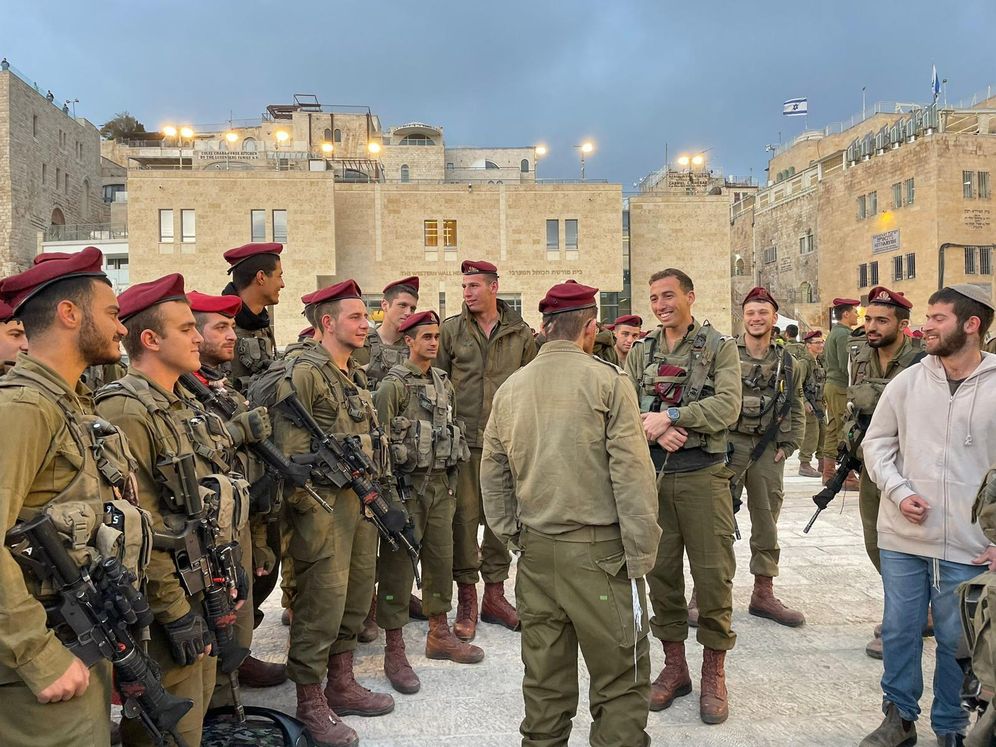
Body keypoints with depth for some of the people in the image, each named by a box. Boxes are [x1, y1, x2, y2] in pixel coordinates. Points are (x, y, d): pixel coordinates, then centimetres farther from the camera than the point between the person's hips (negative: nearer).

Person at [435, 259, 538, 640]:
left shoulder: (520, 333, 7)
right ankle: (466, 598, 12)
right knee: (464, 516, -1)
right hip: (463, 438, -2)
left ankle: (494, 594, 22)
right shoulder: (451, 329, 3)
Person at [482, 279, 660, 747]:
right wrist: (640, 555, -6)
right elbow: (632, 475, -12)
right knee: (620, 678, 6)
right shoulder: (608, 381, -9)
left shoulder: (510, 388, 5)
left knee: (544, 677, 15)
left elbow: (493, 473, 10)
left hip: (535, 550, 5)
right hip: (598, 550, -5)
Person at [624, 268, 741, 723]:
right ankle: (674, 665, 26)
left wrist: (669, 416, -17)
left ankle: (714, 672, 19)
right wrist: (656, 429, -16)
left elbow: (727, 405, -13)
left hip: (703, 472, -3)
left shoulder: (720, 347, 0)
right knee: (660, 570, 9)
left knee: (713, 572, 1)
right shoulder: (640, 352, 11)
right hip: (652, 472, 3)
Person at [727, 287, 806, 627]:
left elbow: (796, 410, 15)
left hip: (768, 449, 4)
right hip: (729, 444, -4)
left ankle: (764, 593, 24)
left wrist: (787, 446, 4)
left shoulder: (786, 362, 10)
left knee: (767, 524, 11)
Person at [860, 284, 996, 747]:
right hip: (902, 538, 2)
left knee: (957, 639, 11)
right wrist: (899, 492, -7)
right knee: (899, 630, 13)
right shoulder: (906, 382, 1)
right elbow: (876, 443, 8)